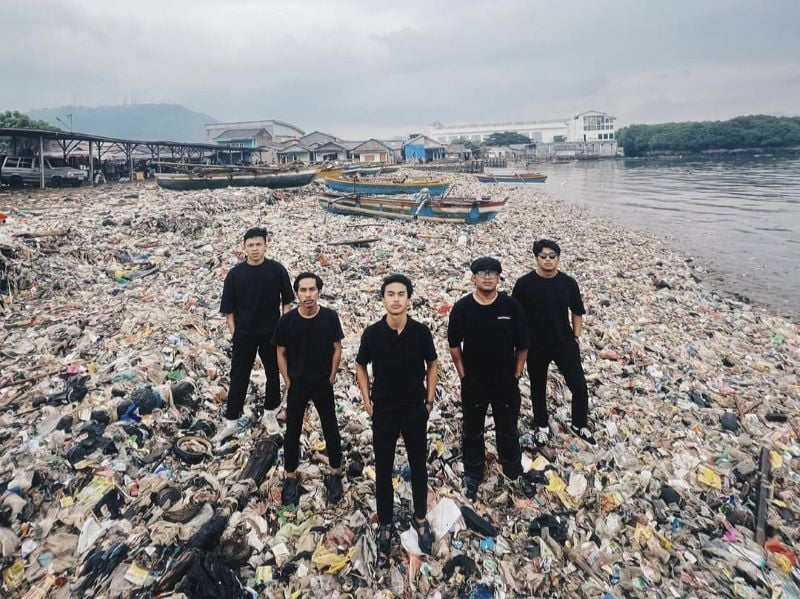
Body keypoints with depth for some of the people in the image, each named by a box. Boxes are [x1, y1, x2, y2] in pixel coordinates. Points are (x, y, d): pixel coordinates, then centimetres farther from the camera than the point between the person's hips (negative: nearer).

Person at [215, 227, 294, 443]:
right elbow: (228, 308, -1)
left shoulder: (277, 270, -8)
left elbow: (286, 301, 1)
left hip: (272, 333, 1)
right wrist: (233, 332, -3)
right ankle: (230, 423, 19)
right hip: (244, 335, 0)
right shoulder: (235, 274, -7)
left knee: (274, 374, 14)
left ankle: (270, 414, 34)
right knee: (238, 377, 8)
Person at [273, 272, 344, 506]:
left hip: (323, 383, 0)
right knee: (292, 431, 12)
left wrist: (331, 377, -2)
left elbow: (337, 349, -2)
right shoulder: (287, 320, -13)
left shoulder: (330, 317, -13)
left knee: (331, 429, 12)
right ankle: (291, 477, 31)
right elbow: (281, 353, -2)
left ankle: (335, 474, 31)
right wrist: (287, 382, -2)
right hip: (297, 384, 0)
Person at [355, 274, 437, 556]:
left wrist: (430, 400, 0)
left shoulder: (421, 332, -11)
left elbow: (432, 364, 4)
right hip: (383, 411, 0)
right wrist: (367, 401, -1)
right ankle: (385, 523, 31)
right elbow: (360, 366, 3)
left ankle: (421, 518, 36)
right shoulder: (372, 333, -12)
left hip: (416, 410, 1)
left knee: (419, 466, 15)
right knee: (383, 470, 11)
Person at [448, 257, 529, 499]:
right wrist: (462, 373, -3)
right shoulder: (462, 308, -11)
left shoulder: (512, 306, -11)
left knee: (508, 429, 19)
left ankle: (514, 470, 41)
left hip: (506, 382, 0)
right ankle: (473, 475, 34)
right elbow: (454, 345, -2)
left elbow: (522, 344, -3)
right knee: (472, 430, 15)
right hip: (473, 383, 0)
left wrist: (517, 373, -3)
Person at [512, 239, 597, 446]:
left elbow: (577, 312, 6)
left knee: (579, 387, 4)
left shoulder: (568, 283, -6)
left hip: (565, 344, 1)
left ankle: (580, 424, 30)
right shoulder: (524, 284, -12)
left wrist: (576, 338, 3)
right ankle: (541, 426, 37)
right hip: (536, 346, -1)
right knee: (538, 388, 15)